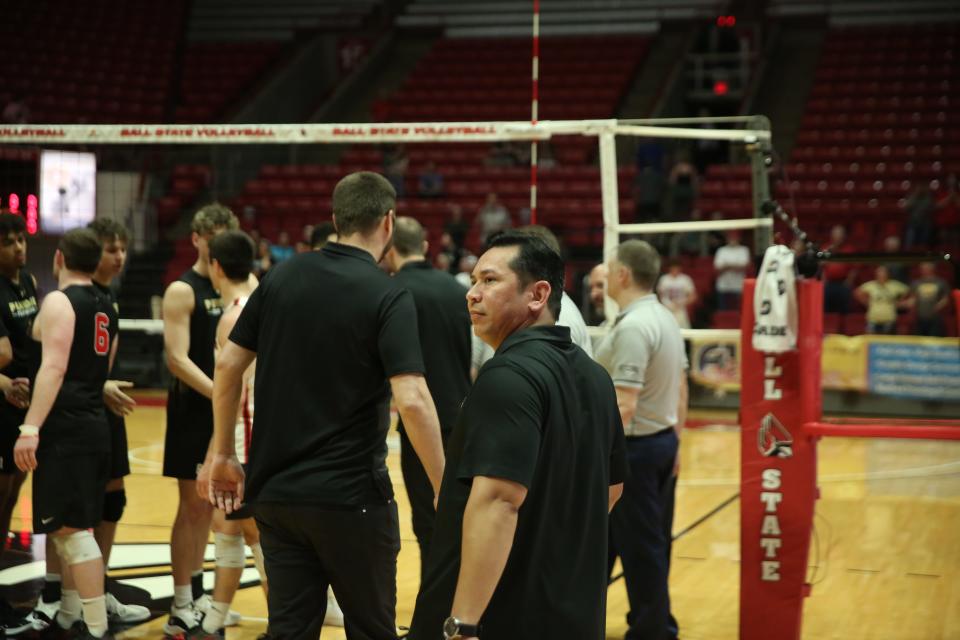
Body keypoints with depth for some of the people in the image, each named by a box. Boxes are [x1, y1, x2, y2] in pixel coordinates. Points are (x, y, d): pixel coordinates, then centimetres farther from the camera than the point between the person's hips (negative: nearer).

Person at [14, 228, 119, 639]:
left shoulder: (59, 302, -10)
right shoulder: (105, 307, 16)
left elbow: (54, 368, -20)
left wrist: (30, 428, -24)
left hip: (65, 428, -9)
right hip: (95, 424, 9)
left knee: (72, 528, -9)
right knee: (72, 527, 17)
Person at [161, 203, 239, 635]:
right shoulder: (183, 291, -10)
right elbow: (177, 358, -18)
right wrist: (220, 394, -28)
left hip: (225, 409, 6)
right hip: (193, 409, -6)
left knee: (208, 505, 13)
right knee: (193, 506, -4)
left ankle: (198, 597, 23)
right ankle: (181, 609, 3)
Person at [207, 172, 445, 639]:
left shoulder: (282, 277, 4)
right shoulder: (390, 298, -11)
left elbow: (228, 364, 6)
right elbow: (412, 401, -21)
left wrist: (224, 453, 15)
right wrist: (444, 489, -15)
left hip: (275, 490, 4)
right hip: (351, 495, -4)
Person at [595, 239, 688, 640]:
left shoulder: (632, 327, -21)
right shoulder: (665, 318, 9)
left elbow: (625, 405, -26)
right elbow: (681, 389, 16)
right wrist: (674, 441, 23)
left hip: (635, 446, -9)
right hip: (664, 442, 9)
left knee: (639, 546, 1)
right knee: (652, 542, 17)